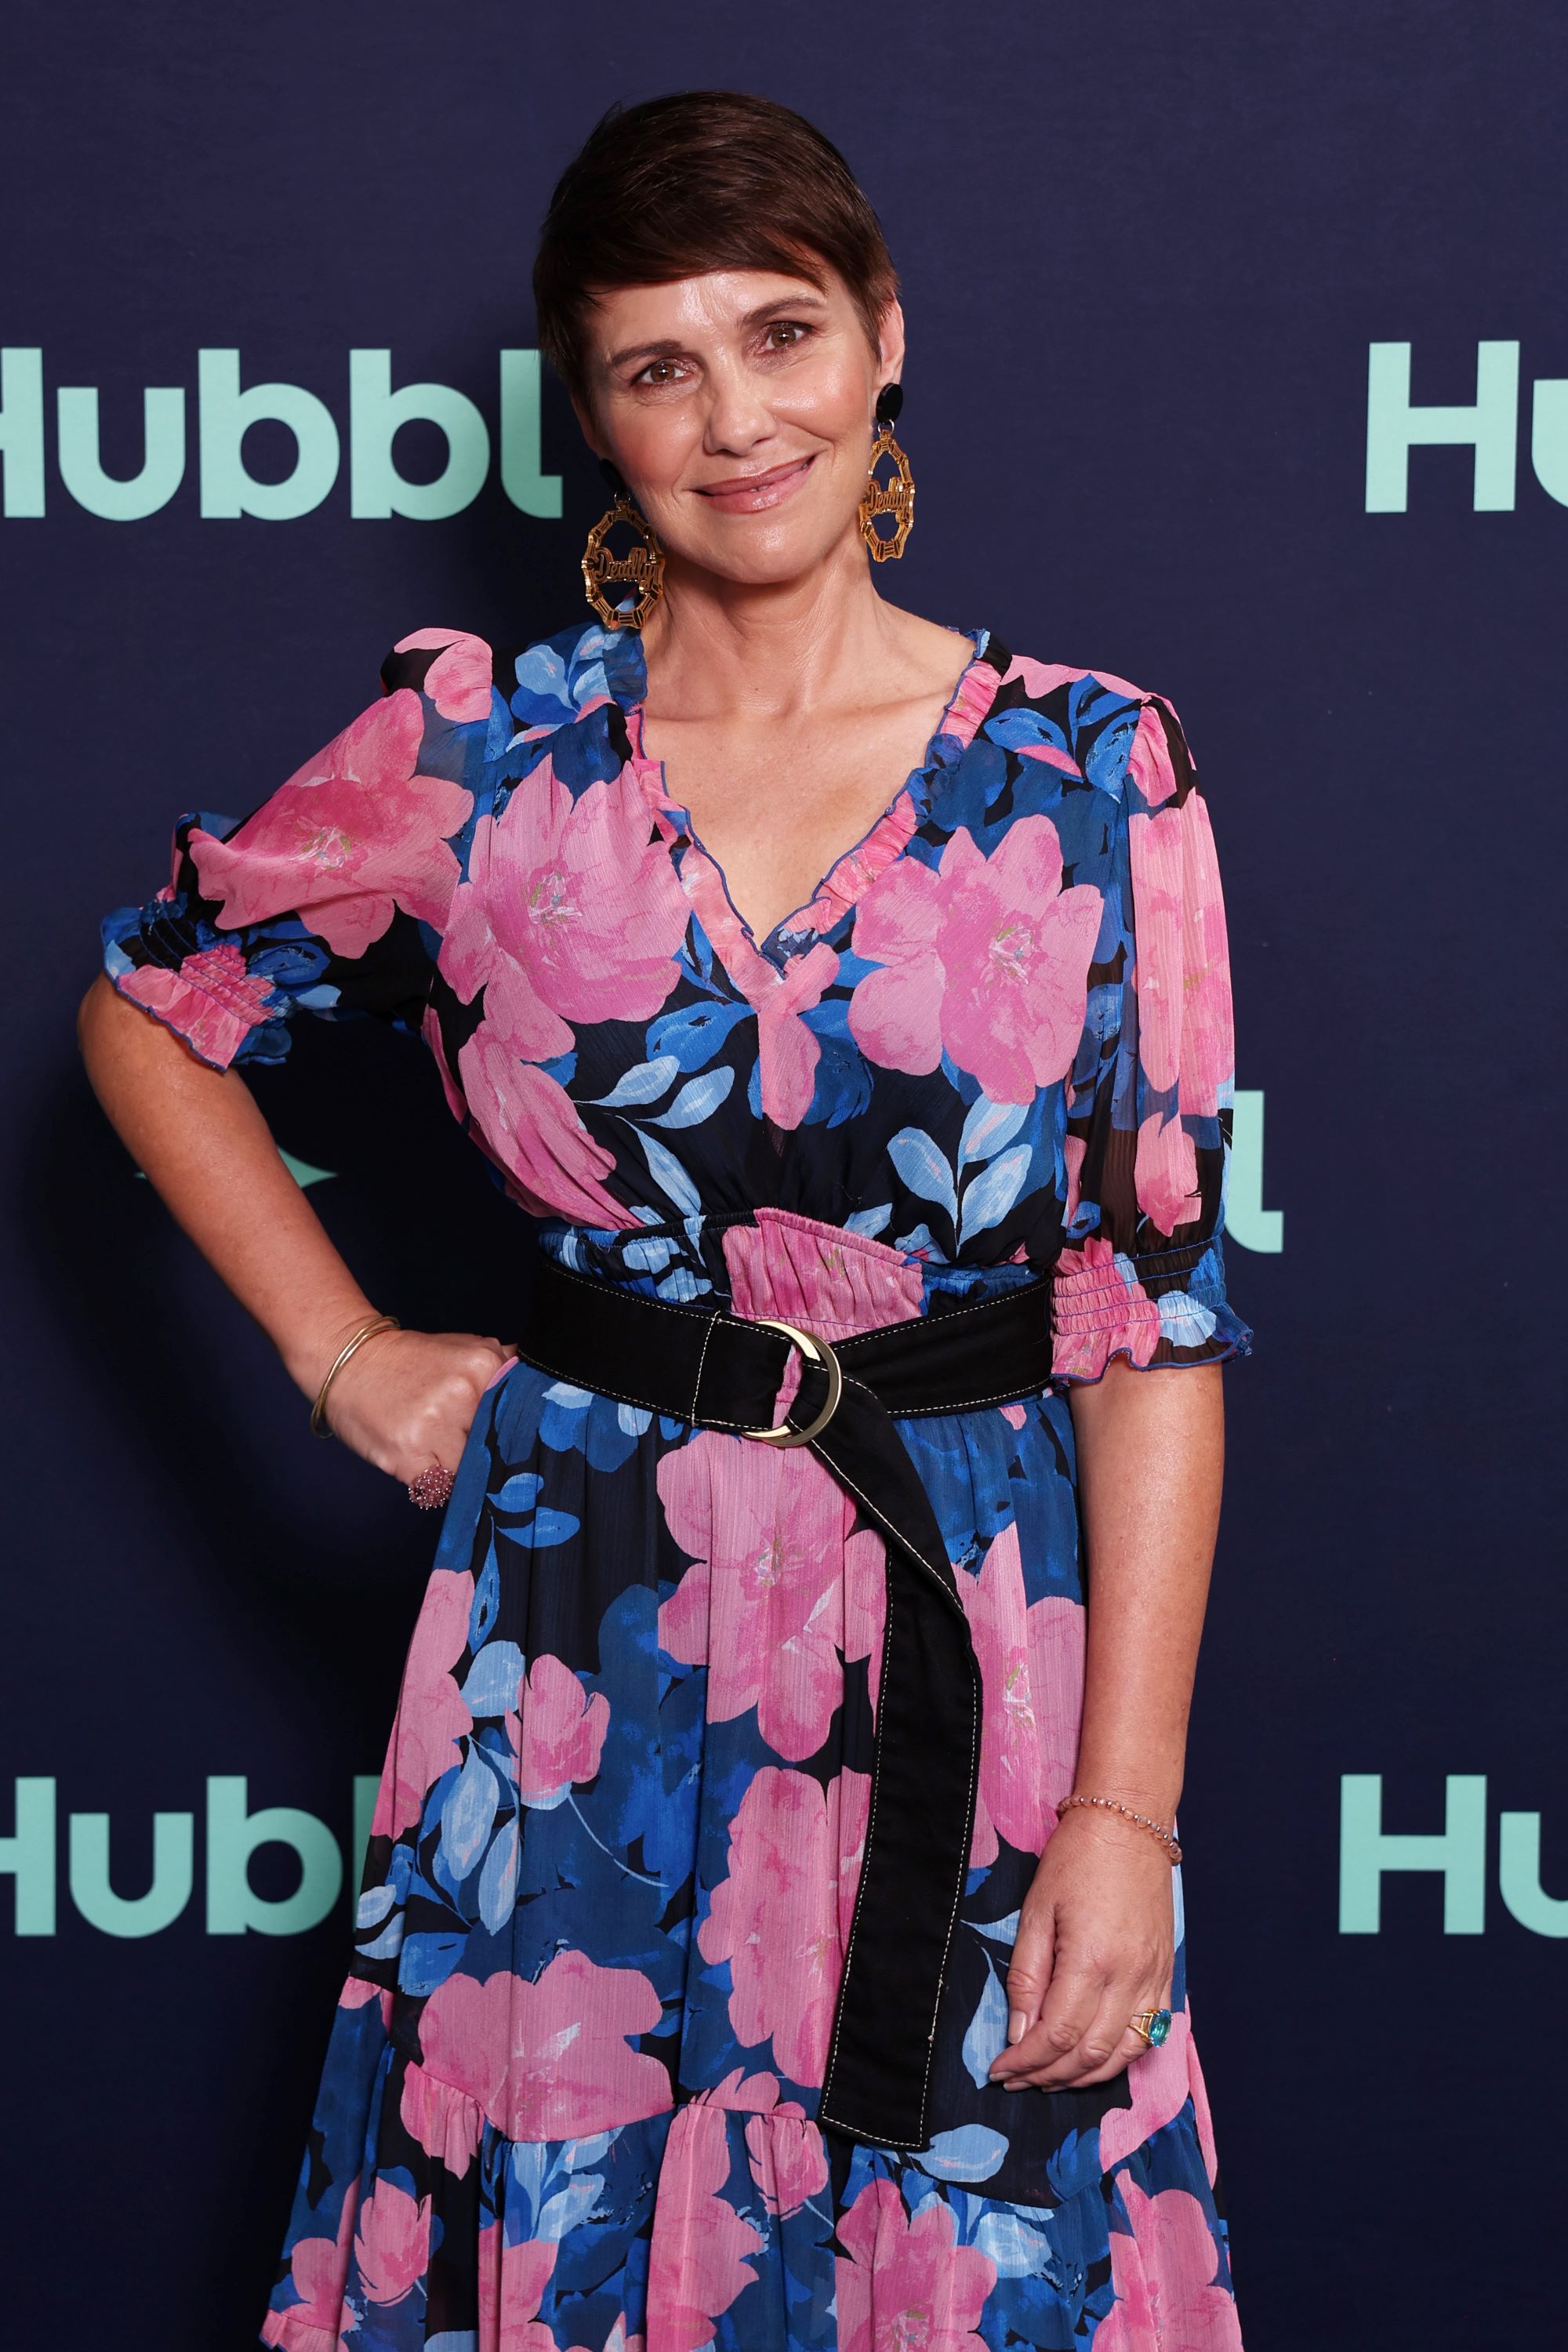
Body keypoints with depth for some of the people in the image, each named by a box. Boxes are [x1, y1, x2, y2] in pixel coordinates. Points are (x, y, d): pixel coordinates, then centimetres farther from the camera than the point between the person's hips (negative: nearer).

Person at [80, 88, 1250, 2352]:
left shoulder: (1093, 773, -3)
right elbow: (152, 1009, 15)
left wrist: (1125, 1804, -10)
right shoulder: (477, 751, -1)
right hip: (588, 1648, 1)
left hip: (983, 1639, 0)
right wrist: (343, 1354, 6)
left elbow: (1156, 1313, -5)